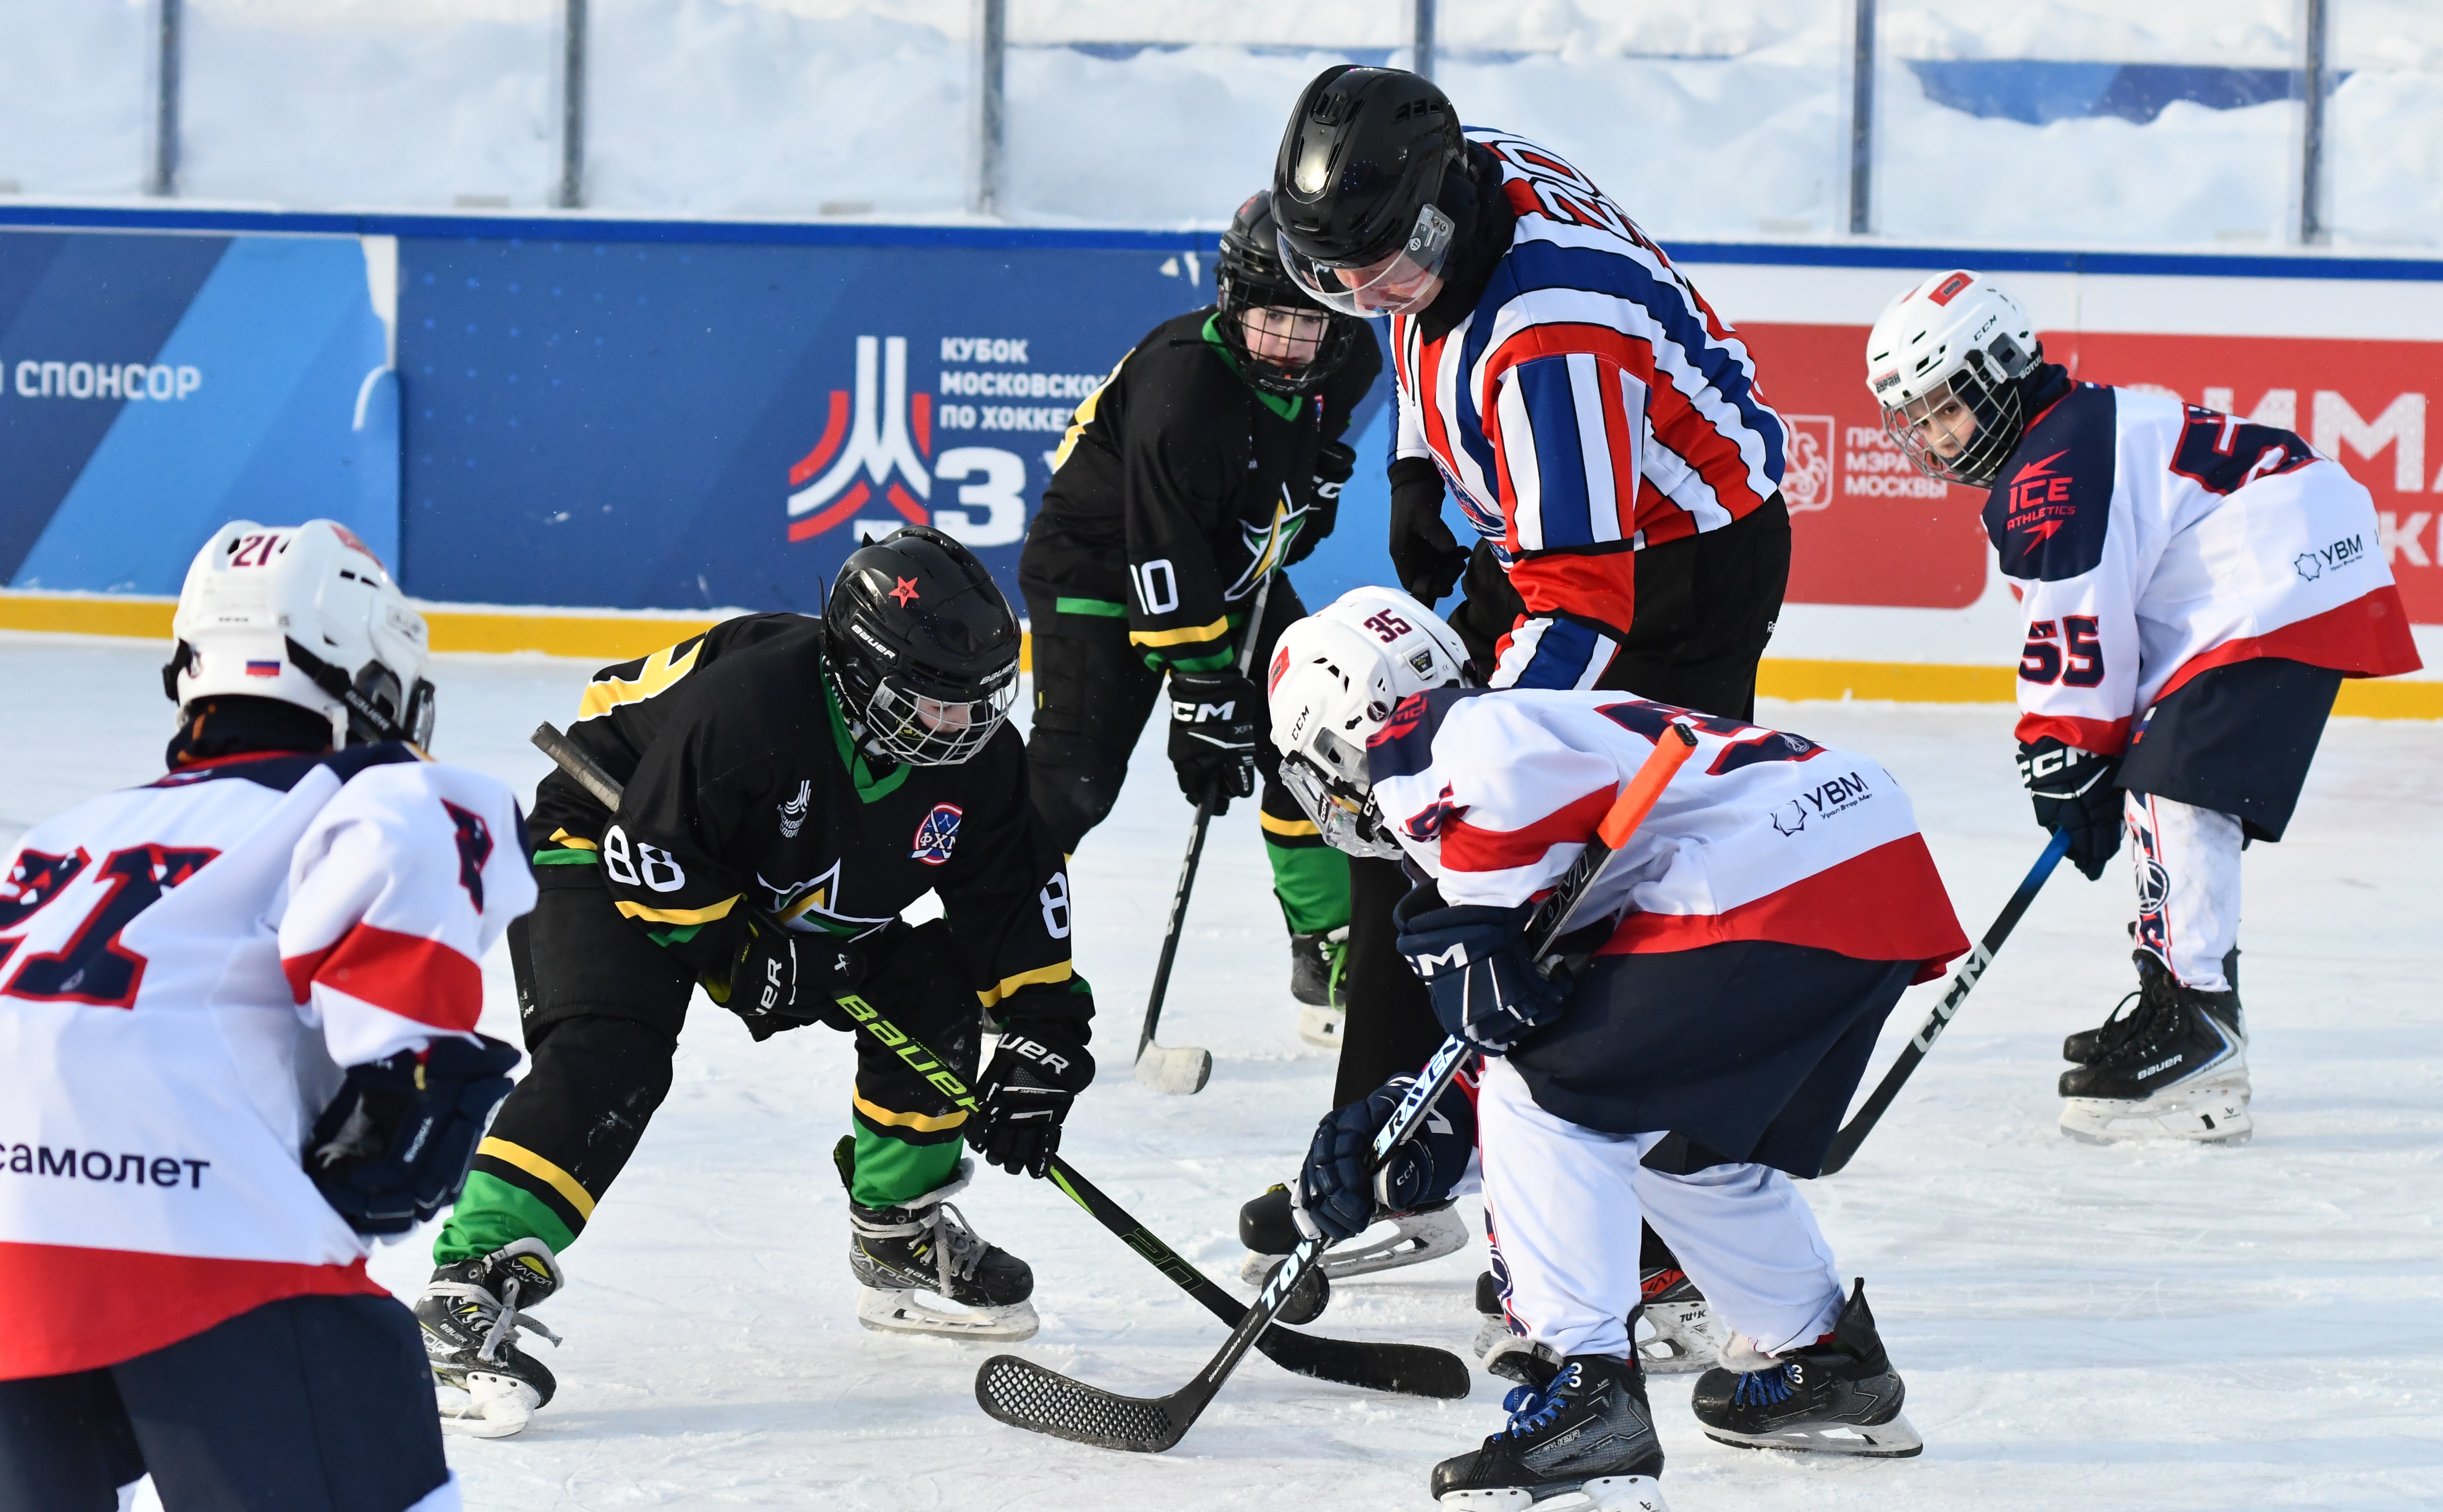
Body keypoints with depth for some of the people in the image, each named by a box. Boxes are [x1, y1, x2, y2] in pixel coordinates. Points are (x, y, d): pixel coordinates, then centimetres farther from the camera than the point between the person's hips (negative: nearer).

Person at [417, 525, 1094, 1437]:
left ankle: (901, 1242, 18)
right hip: (604, 852, -8)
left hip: (797, 906, 8)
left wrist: (1043, 1041, -10)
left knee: (928, 1002, -2)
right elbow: (652, 852, -31)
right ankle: (467, 1297, -35)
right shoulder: (749, 701, -36)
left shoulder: (976, 757, -14)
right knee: (610, 1058, -28)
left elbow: (1017, 898, -4)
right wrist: (743, 955, -25)